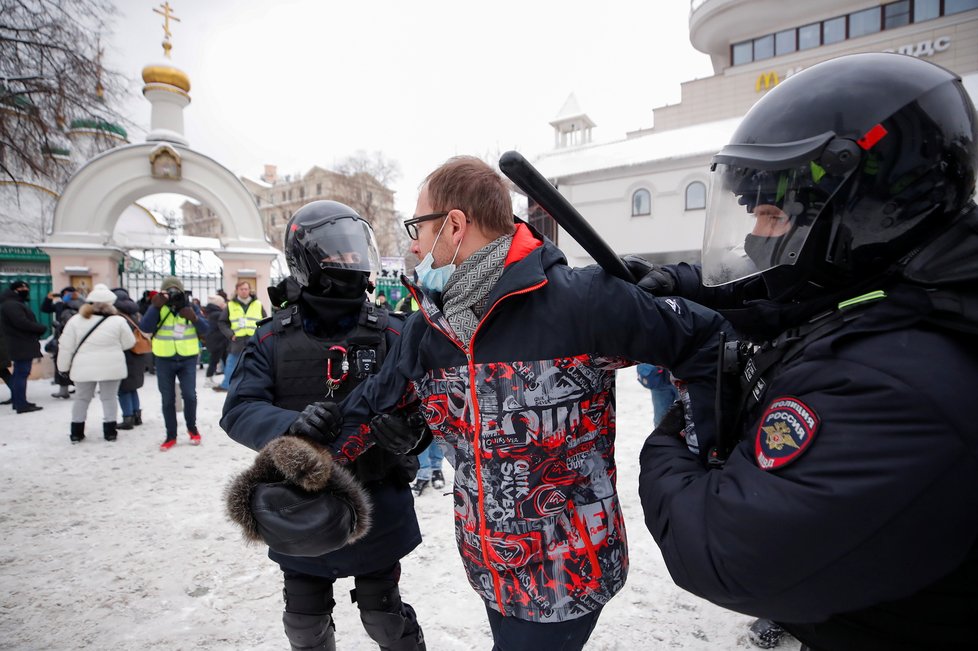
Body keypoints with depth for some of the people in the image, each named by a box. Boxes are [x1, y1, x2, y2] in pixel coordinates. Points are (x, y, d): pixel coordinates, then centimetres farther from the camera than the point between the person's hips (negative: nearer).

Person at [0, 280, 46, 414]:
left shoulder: (16, 304, 20)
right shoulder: (11, 305, -14)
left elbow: (26, 321, 16)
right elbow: (22, 323, -24)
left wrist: (38, 330, 1)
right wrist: (42, 328, -13)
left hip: (22, 345, 11)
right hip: (22, 346, -11)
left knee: (19, 374, 16)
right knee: (22, 374, -9)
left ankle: (17, 401, 24)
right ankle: (21, 405, -8)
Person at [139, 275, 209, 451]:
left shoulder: (190, 307, 2)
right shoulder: (157, 307, 0)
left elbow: (205, 329, -5)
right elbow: (144, 327, -15)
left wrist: (194, 318, -24)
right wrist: (155, 307, -23)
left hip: (188, 359, 0)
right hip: (164, 360, 0)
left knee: (189, 395, -6)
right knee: (168, 399, 7)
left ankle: (192, 428, 19)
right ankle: (171, 436, 19)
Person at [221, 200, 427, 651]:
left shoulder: (390, 334, -8)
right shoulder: (272, 340, -5)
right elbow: (238, 410, -12)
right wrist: (290, 425, -32)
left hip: (375, 507, -1)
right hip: (299, 511, 2)